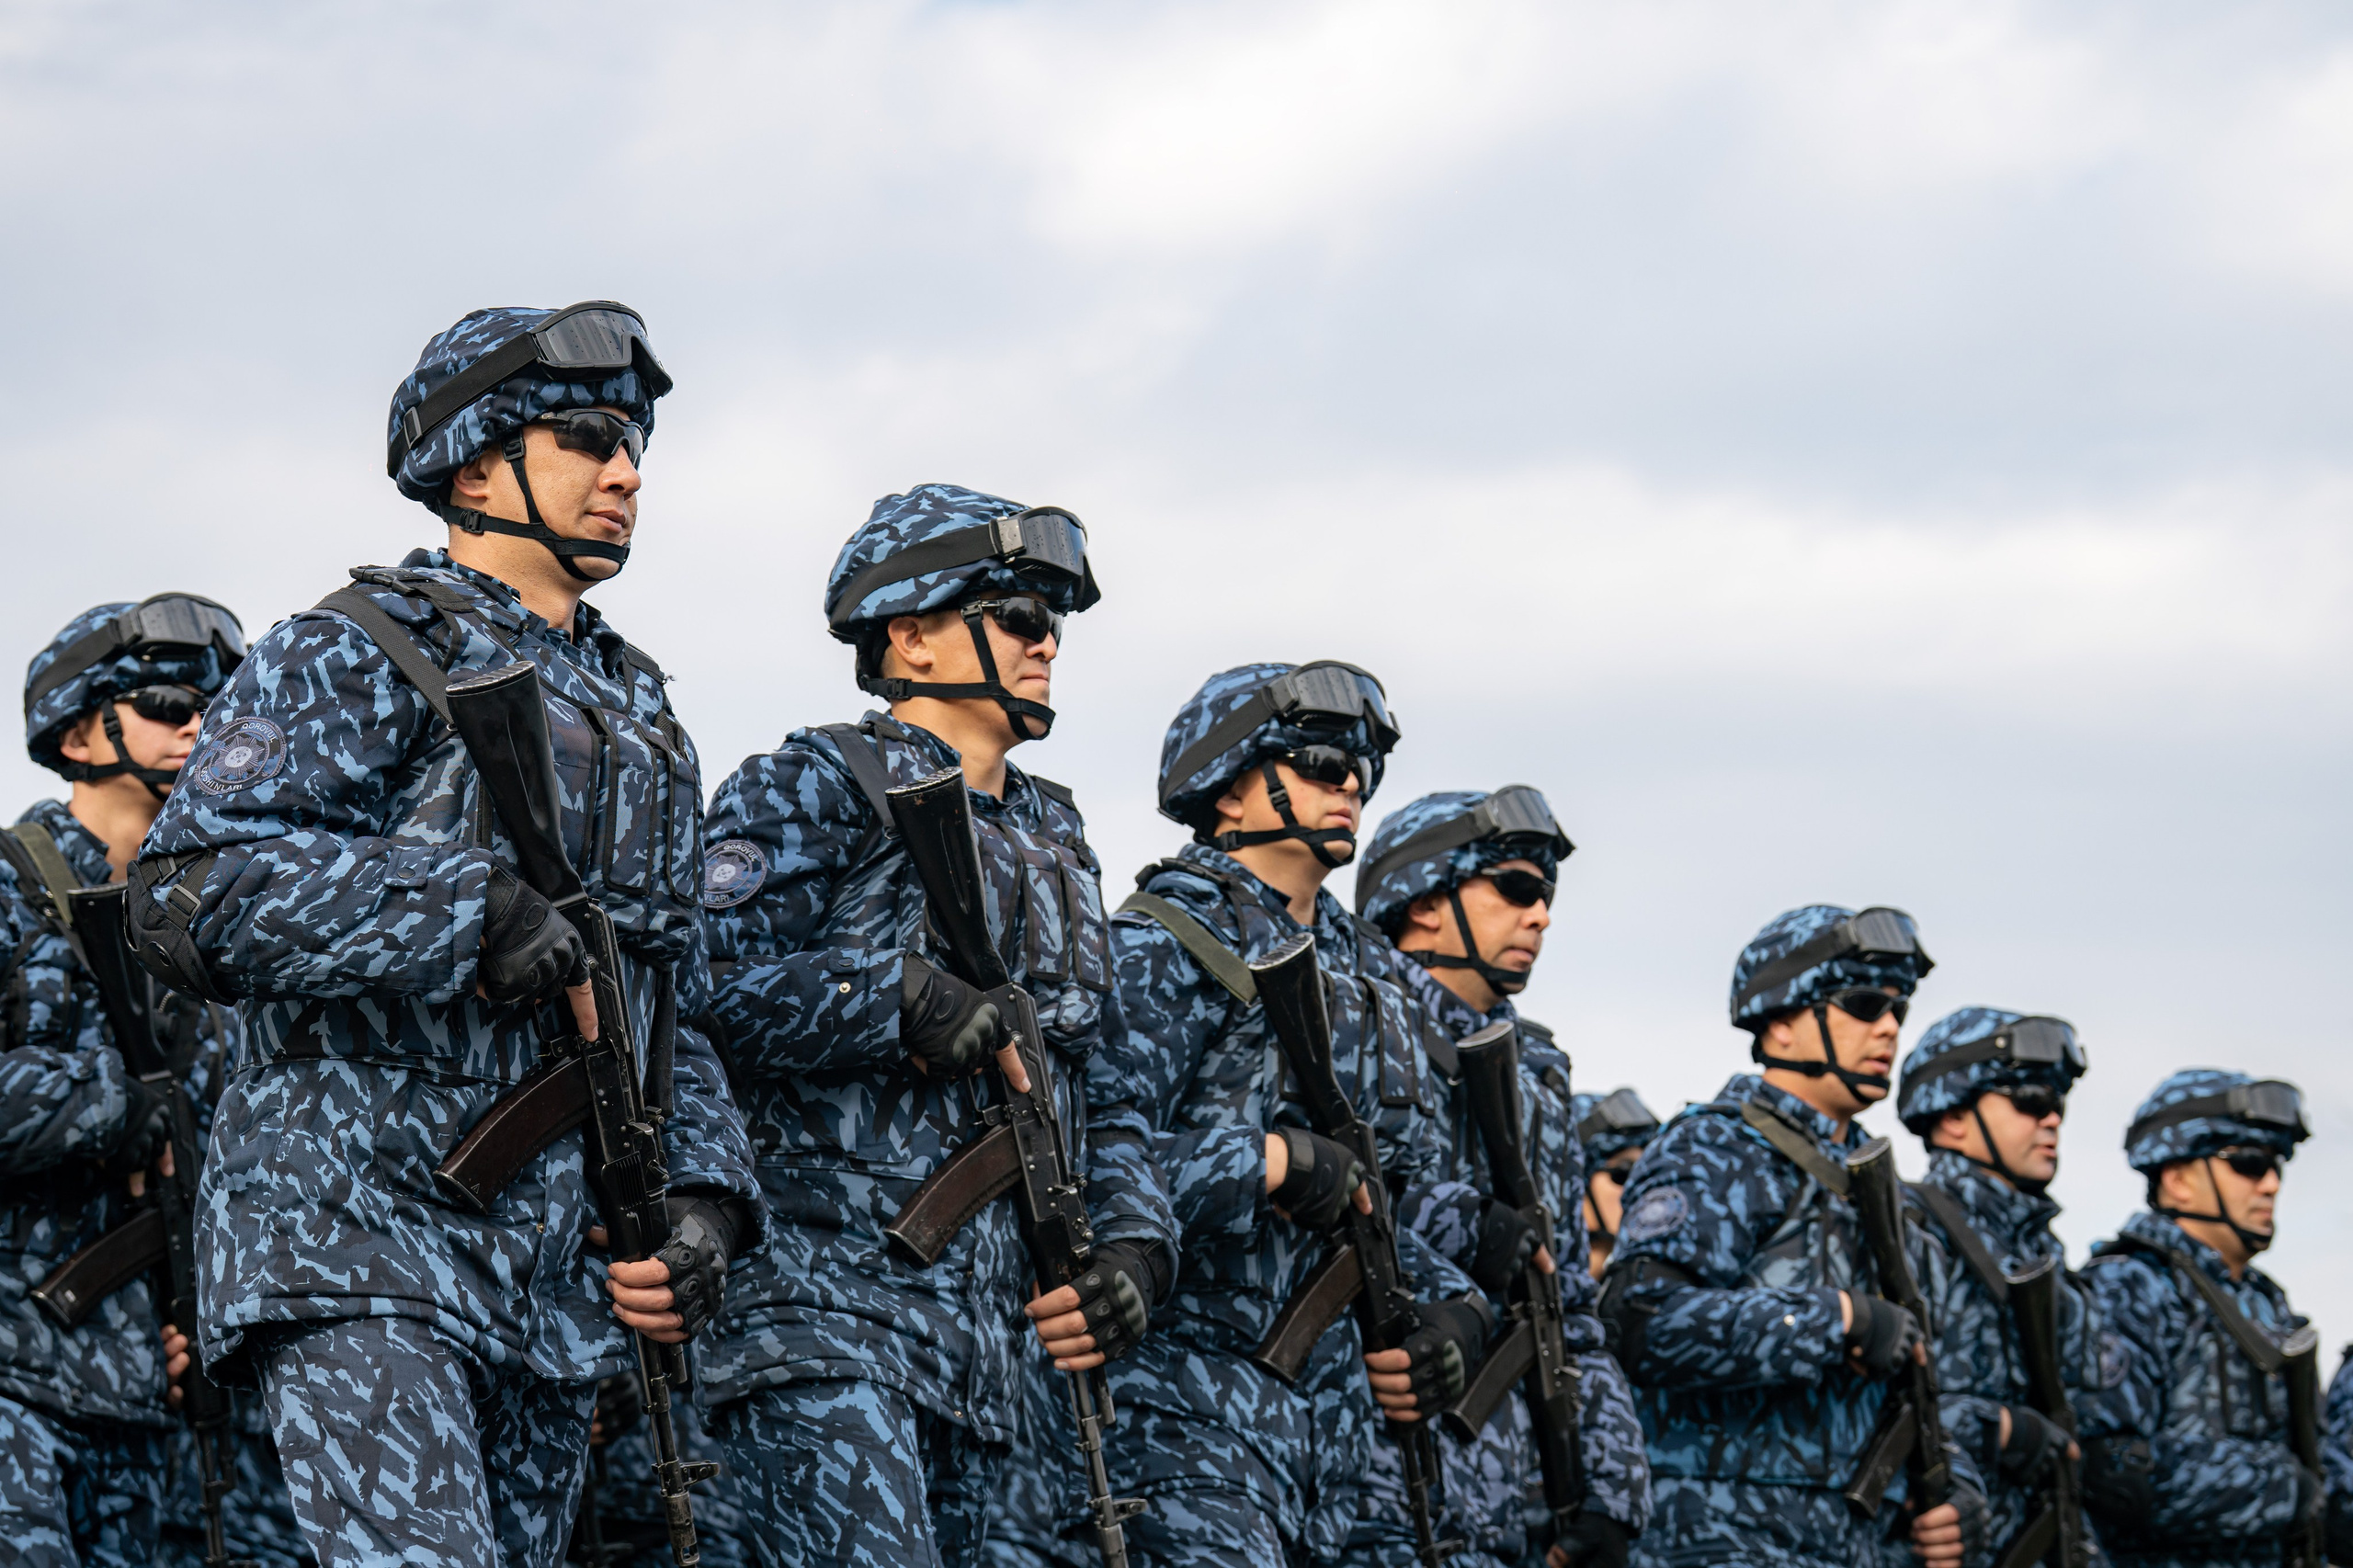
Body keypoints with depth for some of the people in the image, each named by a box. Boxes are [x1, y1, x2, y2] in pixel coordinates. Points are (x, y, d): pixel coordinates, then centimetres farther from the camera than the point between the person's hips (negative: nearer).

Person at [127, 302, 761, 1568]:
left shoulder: (636, 714, 20)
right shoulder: (350, 659, -3)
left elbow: (669, 1005, 24)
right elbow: (191, 898, -18)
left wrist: (703, 1195, 7)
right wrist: (478, 907, -24)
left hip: (556, 1272, 8)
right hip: (356, 1239, -8)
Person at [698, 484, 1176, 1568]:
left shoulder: (1052, 836, 23)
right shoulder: (812, 789, -1)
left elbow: (1099, 1085, 24)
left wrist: (1130, 1239, 7)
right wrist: (899, 998, -20)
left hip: (1002, 1330, 8)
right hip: (827, 1304, -8)